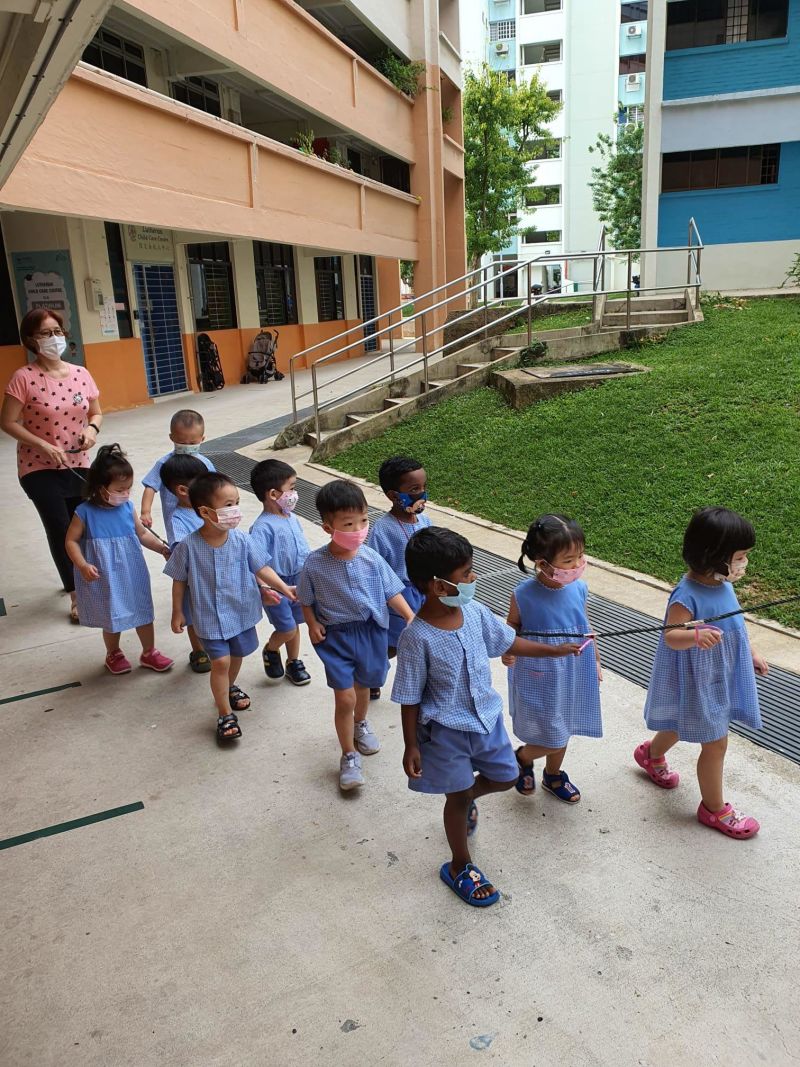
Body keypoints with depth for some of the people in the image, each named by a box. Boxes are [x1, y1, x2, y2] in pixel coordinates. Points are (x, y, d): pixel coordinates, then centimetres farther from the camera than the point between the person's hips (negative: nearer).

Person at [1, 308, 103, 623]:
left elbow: (96, 413, 11)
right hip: (39, 469, -4)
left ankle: (78, 577, 42)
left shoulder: (81, 374, -1)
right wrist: (44, 445, -20)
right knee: (60, 530, -2)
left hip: (77, 465, 4)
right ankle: (77, 595, 15)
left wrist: (92, 429, -10)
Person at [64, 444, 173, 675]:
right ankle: (113, 654, 39)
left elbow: (142, 534, 5)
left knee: (143, 613, 14)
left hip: (133, 575, 3)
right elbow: (71, 540, -9)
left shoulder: (128, 508, -6)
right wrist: (83, 565, -22)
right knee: (112, 619, 14)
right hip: (105, 580, -3)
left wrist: (162, 549, -6)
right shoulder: (85, 512, -16)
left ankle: (149, 653, 34)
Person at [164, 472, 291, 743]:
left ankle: (230, 687, 52)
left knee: (237, 655, 21)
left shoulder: (241, 540, -13)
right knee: (220, 661, -5)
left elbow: (261, 568, -4)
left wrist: (284, 588, -11)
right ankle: (225, 714, 13)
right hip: (210, 616, -3)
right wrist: (177, 612, 0)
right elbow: (179, 581, -6)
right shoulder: (188, 546, -19)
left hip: (242, 611, 4)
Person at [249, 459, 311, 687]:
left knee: (294, 625, 20)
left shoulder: (292, 519, 2)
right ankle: (270, 651, 27)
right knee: (287, 629, -5)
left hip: (297, 581, 7)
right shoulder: (263, 527, -24)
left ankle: (294, 662, 40)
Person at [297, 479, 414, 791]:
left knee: (363, 685, 23)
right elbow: (306, 599, -1)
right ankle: (349, 756, 17)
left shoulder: (371, 558, -13)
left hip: (371, 631, 3)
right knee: (344, 698, -4)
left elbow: (392, 592, -3)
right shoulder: (315, 564, -18)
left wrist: (411, 617, -13)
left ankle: (361, 725, 55)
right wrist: (312, 624, -14)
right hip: (335, 636, -2)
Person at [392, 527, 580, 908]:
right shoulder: (417, 637, -27)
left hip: (486, 716, 6)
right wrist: (411, 747, -10)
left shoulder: (474, 612, -10)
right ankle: (460, 867, 37)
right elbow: (410, 699, -16)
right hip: (446, 730, -6)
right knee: (458, 797, 11)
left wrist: (556, 650, 11)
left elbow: (509, 642, 8)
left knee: (506, 776, 20)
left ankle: (467, 796, 52)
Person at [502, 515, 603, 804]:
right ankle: (522, 758, 37)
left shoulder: (578, 588, -11)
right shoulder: (524, 594, -23)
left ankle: (553, 775, 50)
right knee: (552, 739, 3)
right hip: (539, 678, -4)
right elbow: (513, 625, -5)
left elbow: (584, 626, 5)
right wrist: (508, 648, -24)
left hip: (573, 674, 5)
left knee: (562, 731, 23)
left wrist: (595, 661, 15)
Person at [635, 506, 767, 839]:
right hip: (699, 681, -9)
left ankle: (651, 754, 58)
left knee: (684, 724, 29)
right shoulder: (687, 595, -31)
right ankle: (714, 808, 27)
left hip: (720, 676, 9)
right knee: (715, 743, 5)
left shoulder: (722, 584, -4)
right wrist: (696, 636, -58)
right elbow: (671, 636, -38)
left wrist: (750, 654, 18)